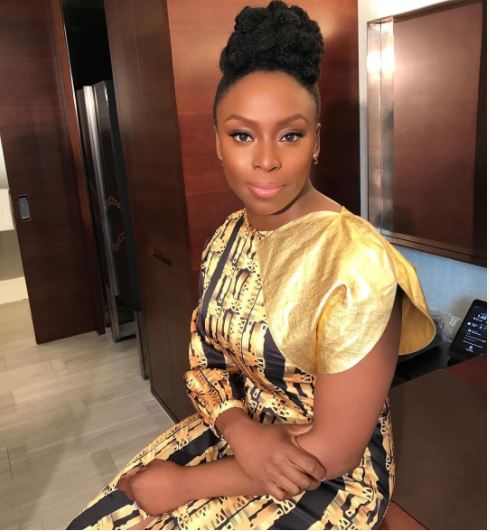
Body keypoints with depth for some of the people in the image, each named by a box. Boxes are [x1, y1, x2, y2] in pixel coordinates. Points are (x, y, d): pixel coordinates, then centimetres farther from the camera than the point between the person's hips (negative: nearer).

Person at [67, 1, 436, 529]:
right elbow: (203, 358, 3)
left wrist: (181, 484, -15)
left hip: (327, 480, -5)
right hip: (235, 433, 6)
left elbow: (328, 454, -22)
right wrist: (241, 430, -18)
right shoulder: (226, 239, -3)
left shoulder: (356, 264, -26)